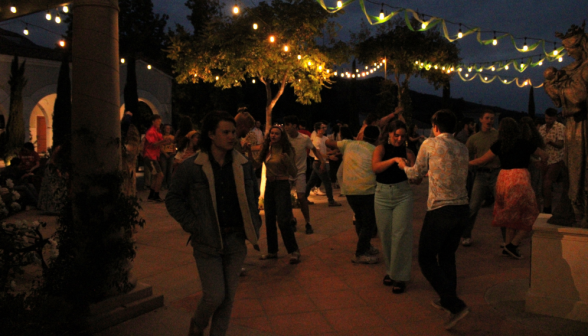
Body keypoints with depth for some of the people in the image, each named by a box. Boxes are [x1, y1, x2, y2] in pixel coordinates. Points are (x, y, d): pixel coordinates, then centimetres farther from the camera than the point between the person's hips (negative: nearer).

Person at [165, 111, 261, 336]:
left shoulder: (244, 165, 1)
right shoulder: (190, 168, -9)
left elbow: (253, 195, 17)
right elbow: (173, 200, -1)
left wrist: (253, 223, 8)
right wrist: (193, 225, -8)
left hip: (236, 240, 4)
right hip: (207, 242, -3)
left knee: (229, 296, 9)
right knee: (215, 295, -2)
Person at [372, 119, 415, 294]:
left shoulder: (407, 153, 1)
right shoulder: (381, 148, 0)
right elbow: (375, 167, -19)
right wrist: (393, 160, -31)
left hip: (403, 194, -1)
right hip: (382, 194, 1)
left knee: (400, 235, -5)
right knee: (385, 235, 9)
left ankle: (400, 276, 5)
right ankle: (390, 270, 27)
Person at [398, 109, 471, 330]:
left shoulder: (430, 144, -4)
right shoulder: (462, 149, 10)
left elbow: (416, 173, 7)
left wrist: (403, 165, 29)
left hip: (440, 210, -6)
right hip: (462, 208, 6)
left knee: (426, 259, 5)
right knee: (447, 255, 23)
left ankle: (456, 306, -4)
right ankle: (447, 300, 35)